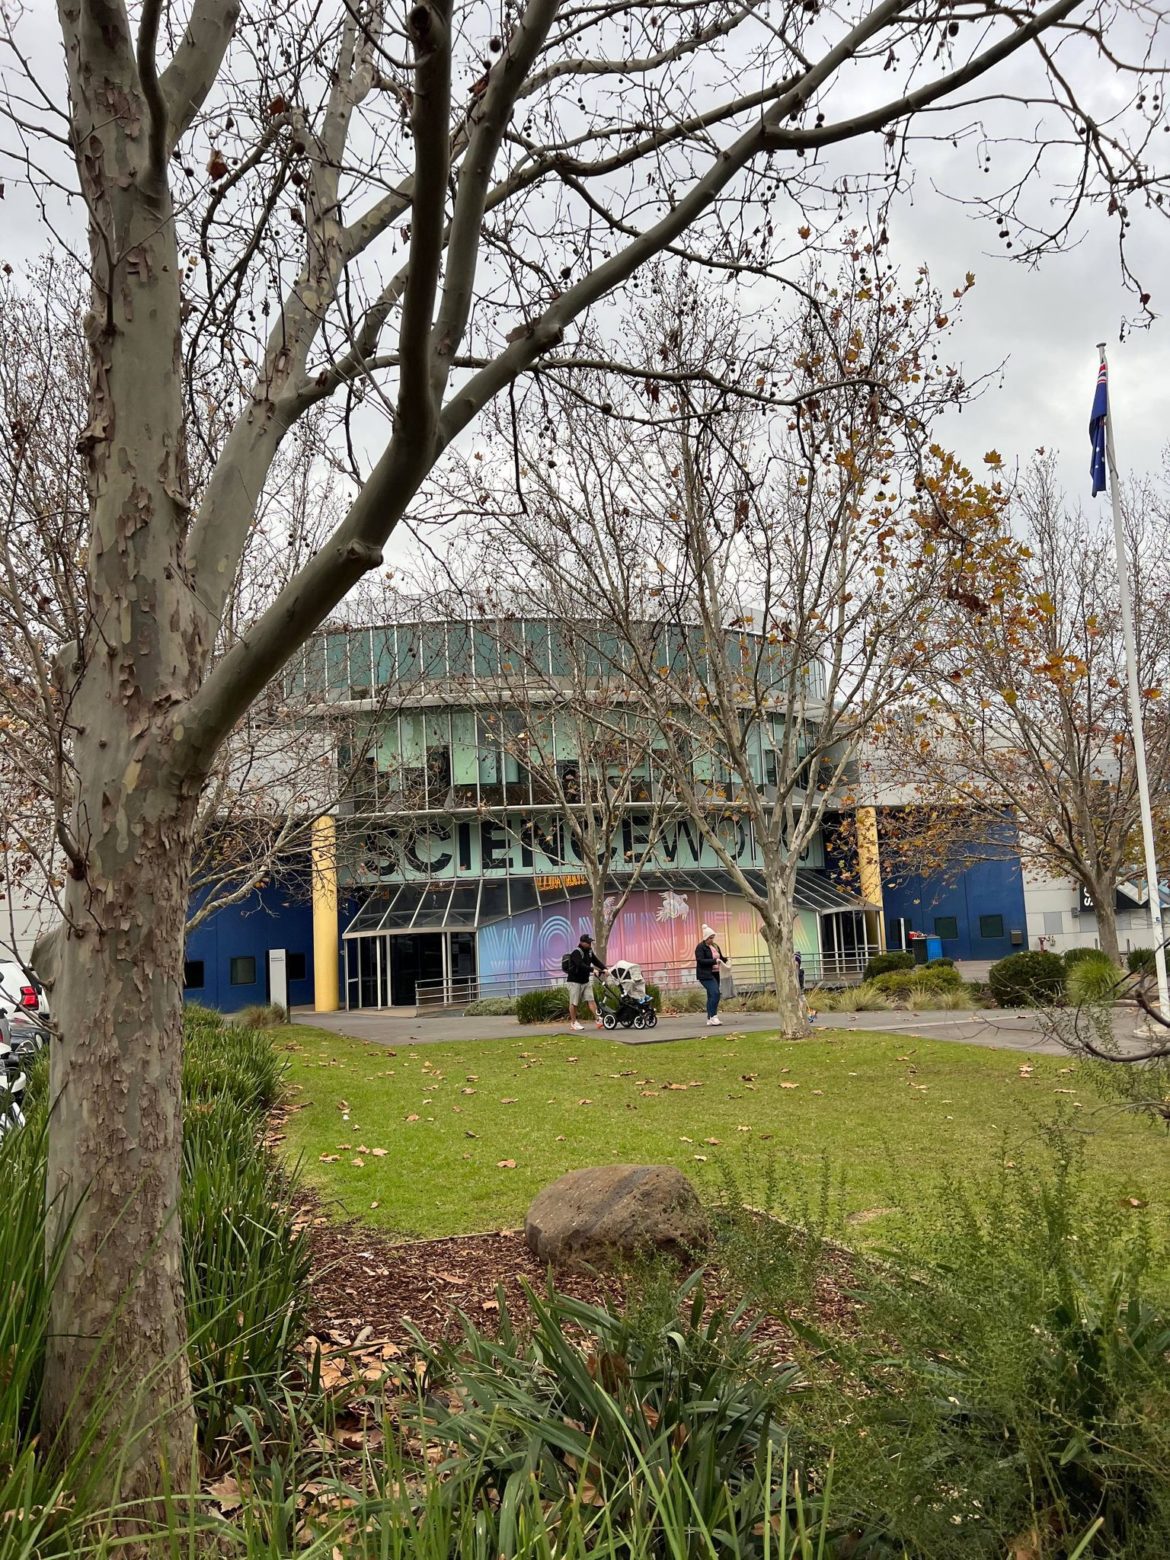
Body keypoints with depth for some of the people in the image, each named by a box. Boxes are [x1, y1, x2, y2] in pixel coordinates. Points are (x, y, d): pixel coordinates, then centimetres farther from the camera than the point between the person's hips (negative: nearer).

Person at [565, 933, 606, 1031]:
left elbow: (596, 961, 3)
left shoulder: (589, 952, 8)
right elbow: (581, 965, -31)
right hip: (575, 981, -7)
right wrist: (593, 969, -39)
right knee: (574, 1003, 1)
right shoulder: (576, 953, -18)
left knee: (591, 1000, -3)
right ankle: (573, 1023, 12)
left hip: (586, 981, 7)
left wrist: (604, 969, -15)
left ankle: (597, 1020, -8)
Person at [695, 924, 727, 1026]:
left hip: (715, 974, 8)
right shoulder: (701, 947, -9)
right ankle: (713, 1017, -17)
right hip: (706, 974, -8)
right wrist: (714, 961, -24)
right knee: (715, 993, -19)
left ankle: (710, 1019, 14)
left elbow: (720, 958, 23)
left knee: (712, 996, 9)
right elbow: (700, 960, -18)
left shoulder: (715, 946, 15)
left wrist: (725, 959, 0)